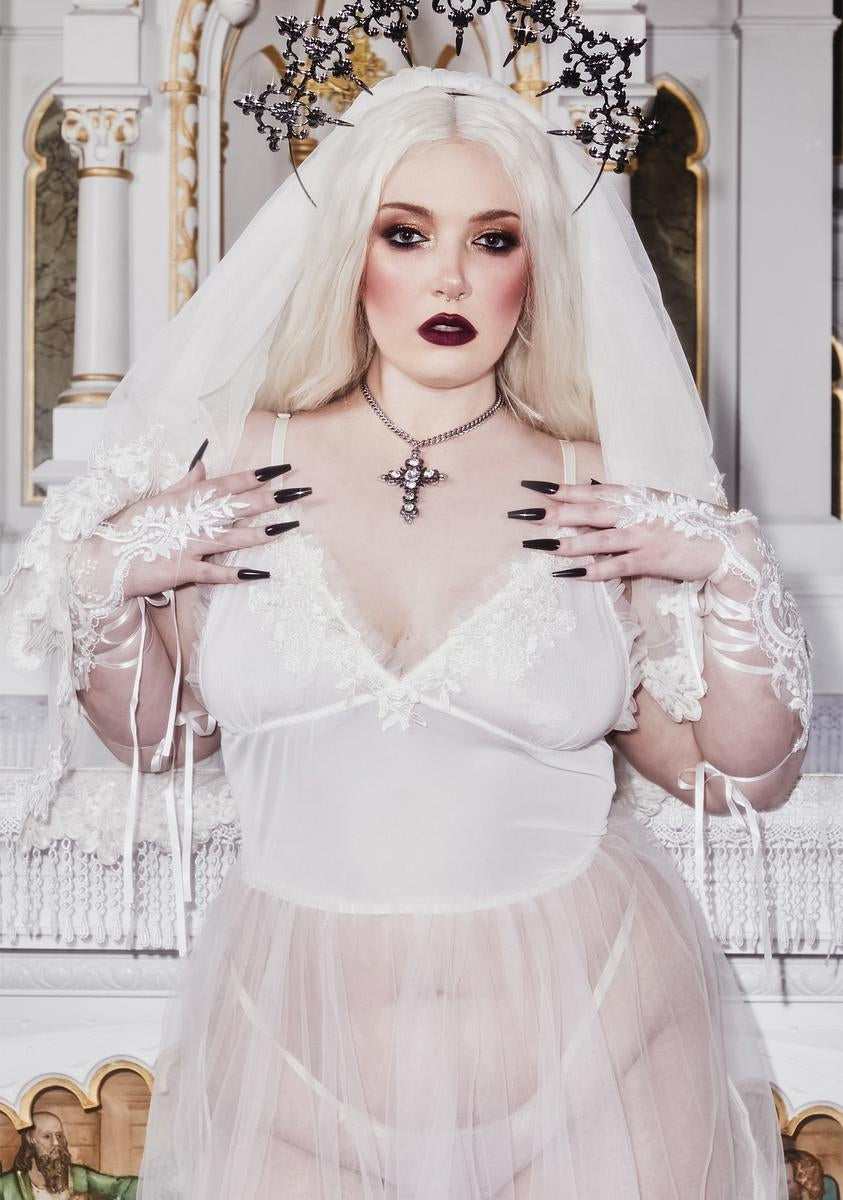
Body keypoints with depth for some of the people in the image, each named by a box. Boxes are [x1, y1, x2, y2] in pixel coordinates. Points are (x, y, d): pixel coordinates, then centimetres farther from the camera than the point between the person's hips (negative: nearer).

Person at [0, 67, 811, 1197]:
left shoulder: (605, 496, -4)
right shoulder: (237, 461, -1)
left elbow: (740, 777, 3)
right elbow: (158, 733, 10)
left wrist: (731, 574, -10)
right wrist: (103, 584, -6)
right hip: (292, 1060, 1)